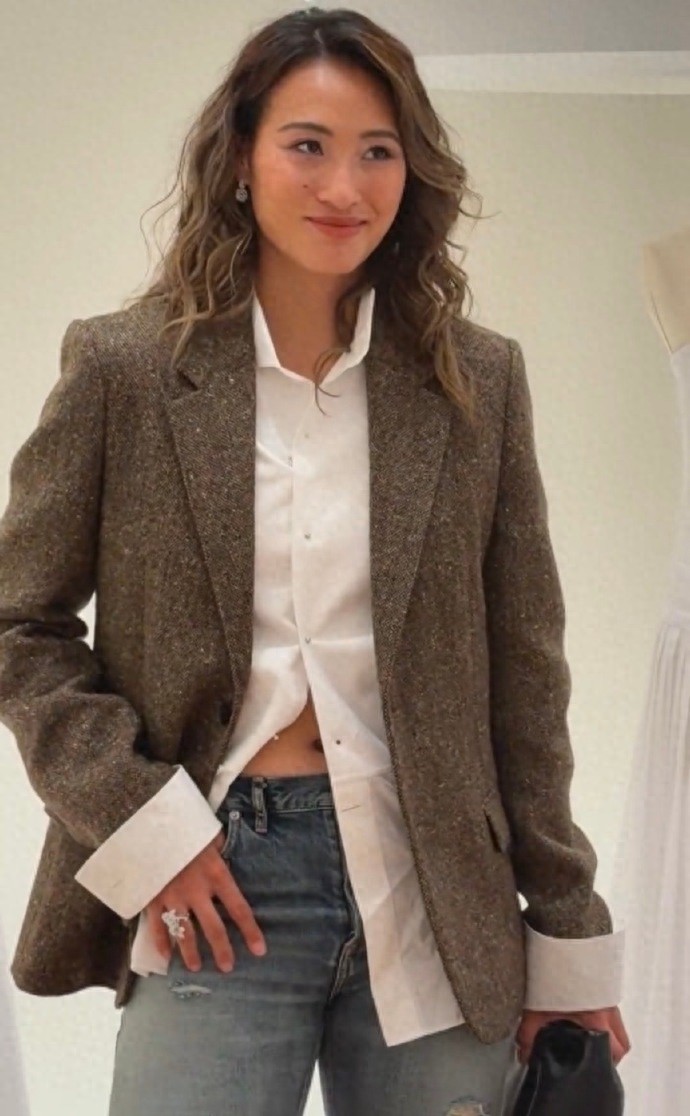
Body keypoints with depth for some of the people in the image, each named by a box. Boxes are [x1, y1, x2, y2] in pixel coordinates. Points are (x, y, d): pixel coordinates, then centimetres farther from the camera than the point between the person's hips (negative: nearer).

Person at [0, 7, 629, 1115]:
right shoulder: (125, 367, 0)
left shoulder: (478, 381, 3)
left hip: (439, 903, 2)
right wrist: (138, 821, -7)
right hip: (218, 893, -1)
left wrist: (569, 938, 6)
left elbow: (524, 670, 5)